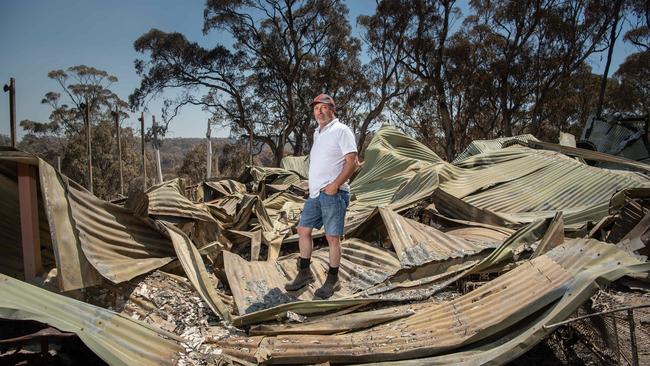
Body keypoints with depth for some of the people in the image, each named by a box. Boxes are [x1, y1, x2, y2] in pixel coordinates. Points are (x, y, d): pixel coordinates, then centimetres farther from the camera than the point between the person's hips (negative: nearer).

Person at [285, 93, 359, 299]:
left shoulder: (341, 130, -8)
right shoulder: (317, 133, 19)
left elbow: (352, 162, -15)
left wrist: (335, 185, -20)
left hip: (333, 194, -9)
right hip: (315, 193, 9)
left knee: (332, 237, -1)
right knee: (303, 230, 11)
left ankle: (332, 280, 11)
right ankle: (304, 274, 24)